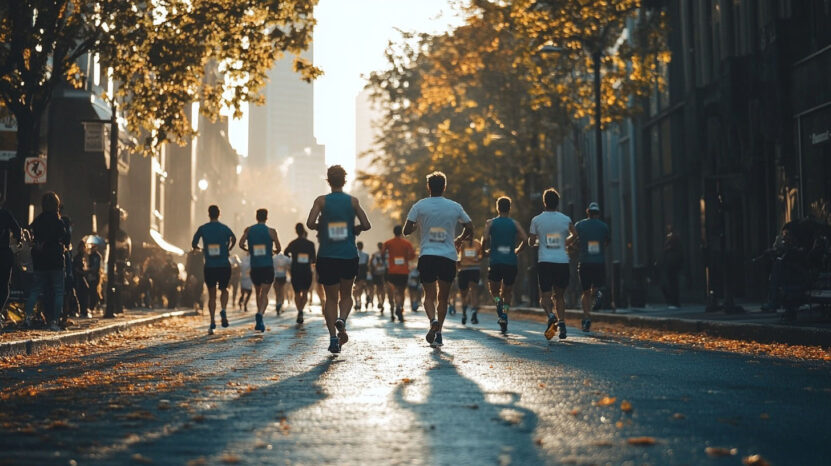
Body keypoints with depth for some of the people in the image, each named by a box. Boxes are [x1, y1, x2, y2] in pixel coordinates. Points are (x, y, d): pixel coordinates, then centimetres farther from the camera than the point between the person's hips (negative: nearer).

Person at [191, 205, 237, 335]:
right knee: (224, 290, 19)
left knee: (211, 295, 7)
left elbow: (193, 244, 4)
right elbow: (233, 239, -10)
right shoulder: (224, 228, 2)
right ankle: (223, 310, -8)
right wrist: (229, 249, 6)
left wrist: (198, 249, 24)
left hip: (209, 267, 0)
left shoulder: (202, 229, 3)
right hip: (224, 265, 0)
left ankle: (212, 321, -6)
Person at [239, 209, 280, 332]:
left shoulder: (249, 230, 5)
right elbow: (278, 248, 0)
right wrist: (274, 251, 24)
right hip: (268, 266, -3)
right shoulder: (271, 231, -1)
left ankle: (259, 316, 22)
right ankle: (260, 315, -28)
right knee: (264, 294, -5)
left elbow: (241, 244, -5)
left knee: (258, 292, 21)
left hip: (254, 267, 3)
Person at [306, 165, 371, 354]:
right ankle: (342, 320, -11)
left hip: (327, 256, 0)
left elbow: (310, 223, -14)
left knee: (331, 298, 9)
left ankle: (333, 336, -4)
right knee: (346, 295, 17)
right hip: (349, 256, 0)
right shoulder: (353, 201, 1)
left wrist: (319, 228, 7)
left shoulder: (321, 201, -2)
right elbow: (366, 225, -3)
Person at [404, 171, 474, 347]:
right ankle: (438, 333, 6)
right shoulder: (455, 207, 5)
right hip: (448, 257, 1)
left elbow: (406, 230, -2)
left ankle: (433, 320, -23)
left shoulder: (419, 206, 0)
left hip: (427, 256, -1)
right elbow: (469, 229, 9)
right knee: (443, 297, 11)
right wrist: (458, 241, 26)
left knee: (429, 295, 7)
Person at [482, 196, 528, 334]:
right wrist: (517, 250, 12)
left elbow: (485, 239, -9)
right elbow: (525, 238, -4)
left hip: (495, 262, -1)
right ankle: (505, 310, -2)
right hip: (511, 262, 1)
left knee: (494, 291, 11)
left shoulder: (490, 223, 6)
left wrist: (486, 249, 11)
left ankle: (498, 302, -20)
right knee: (507, 292, 15)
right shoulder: (514, 223, 9)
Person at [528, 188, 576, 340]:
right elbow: (574, 235, 2)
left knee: (545, 295, 2)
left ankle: (550, 315, -27)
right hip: (562, 261, 2)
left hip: (545, 261, -2)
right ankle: (561, 321, -3)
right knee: (559, 295, 14)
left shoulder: (536, 220, 2)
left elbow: (531, 242, 2)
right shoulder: (565, 219, 7)